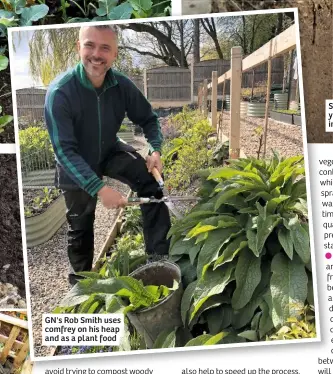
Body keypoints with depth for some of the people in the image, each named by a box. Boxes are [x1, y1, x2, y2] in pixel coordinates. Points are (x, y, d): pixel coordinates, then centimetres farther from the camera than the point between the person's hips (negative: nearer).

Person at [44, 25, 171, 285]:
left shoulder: (122, 85, -18)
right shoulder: (60, 92, -30)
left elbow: (148, 119, -3)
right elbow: (64, 151, -33)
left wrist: (156, 150, -23)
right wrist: (99, 188, -43)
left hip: (110, 152, 3)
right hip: (75, 167, -2)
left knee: (151, 182, -22)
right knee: (80, 226, 12)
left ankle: (161, 256, -13)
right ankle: (80, 276, 40)